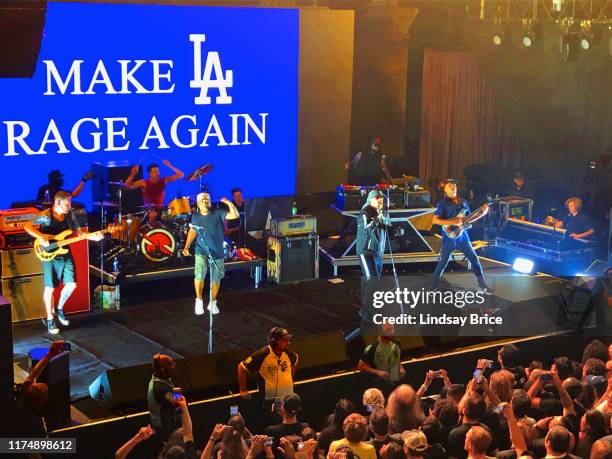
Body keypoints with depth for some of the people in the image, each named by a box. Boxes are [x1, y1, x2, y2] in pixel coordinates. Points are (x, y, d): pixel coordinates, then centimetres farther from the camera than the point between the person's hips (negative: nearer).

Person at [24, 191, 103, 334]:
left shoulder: (69, 214, 3)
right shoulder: (46, 216, -16)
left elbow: (78, 231, 10)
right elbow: (27, 226, -19)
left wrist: (92, 236, -5)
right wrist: (41, 237, -32)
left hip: (65, 254, 6)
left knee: (71, 284, 5)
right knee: (50, 288, -2)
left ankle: (59, 309, 29)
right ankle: (50, 319, 11)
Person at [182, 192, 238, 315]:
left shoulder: (218, 213, -9)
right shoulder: (195, 216, -1)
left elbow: (235, 215, -17)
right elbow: (192, 231, 13)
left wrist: (229, 203, -32)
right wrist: (186, 246, 5)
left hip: (217, 252, 0)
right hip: (201, 252, 0)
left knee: (216, 279, 9)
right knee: (199, 275, -17)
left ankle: (212, 303, 28)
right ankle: (199, 301, 3)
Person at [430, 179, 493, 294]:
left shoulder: (463, 202, 12)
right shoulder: (443, 203, -7)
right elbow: (435, 220, -15)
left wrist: (482, 213, 3)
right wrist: (453, 222, -24)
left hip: (462, 237, 5)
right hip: (449, 238, -5)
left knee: (474, 259, 6)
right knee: (442, 264, -1)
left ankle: (482, 286, 16)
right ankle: (432, 289, 10)